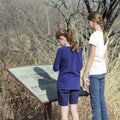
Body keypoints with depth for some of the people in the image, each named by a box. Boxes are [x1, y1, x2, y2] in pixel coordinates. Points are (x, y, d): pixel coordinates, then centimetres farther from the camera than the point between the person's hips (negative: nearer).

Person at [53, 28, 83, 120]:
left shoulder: (61, 50, -14)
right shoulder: (78, 50, 0)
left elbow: (56, 68, -7)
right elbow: (80, 66, 9)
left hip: (64, 84, -4)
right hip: (75, 84, 5)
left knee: (64, 111, 8)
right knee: (74, 110, 16)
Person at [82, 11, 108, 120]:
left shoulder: (94, 36, -17)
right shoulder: (104, 35, 8)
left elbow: (91, 58, -18)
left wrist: (84, 75, -13)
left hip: (94, 72, -8)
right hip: (103, 71, 8)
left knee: (95, 102, 1)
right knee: (101, 99, 18)